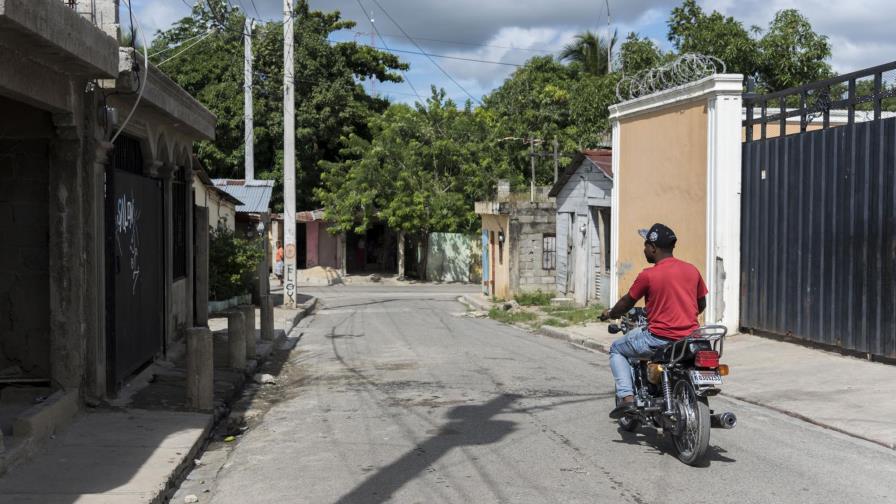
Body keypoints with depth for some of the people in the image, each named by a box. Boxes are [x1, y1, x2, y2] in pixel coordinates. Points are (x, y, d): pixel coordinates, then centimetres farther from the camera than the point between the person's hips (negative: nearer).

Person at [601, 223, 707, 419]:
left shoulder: (648, 275, -10)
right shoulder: (692, 270, 5)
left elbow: (627, 302, 3)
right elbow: (701, 305, 16)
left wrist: (609, 314, 23)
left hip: (659, 339, -5)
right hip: (690, 337, 6)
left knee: (617, 349, 17)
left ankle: (627, 398, 0)